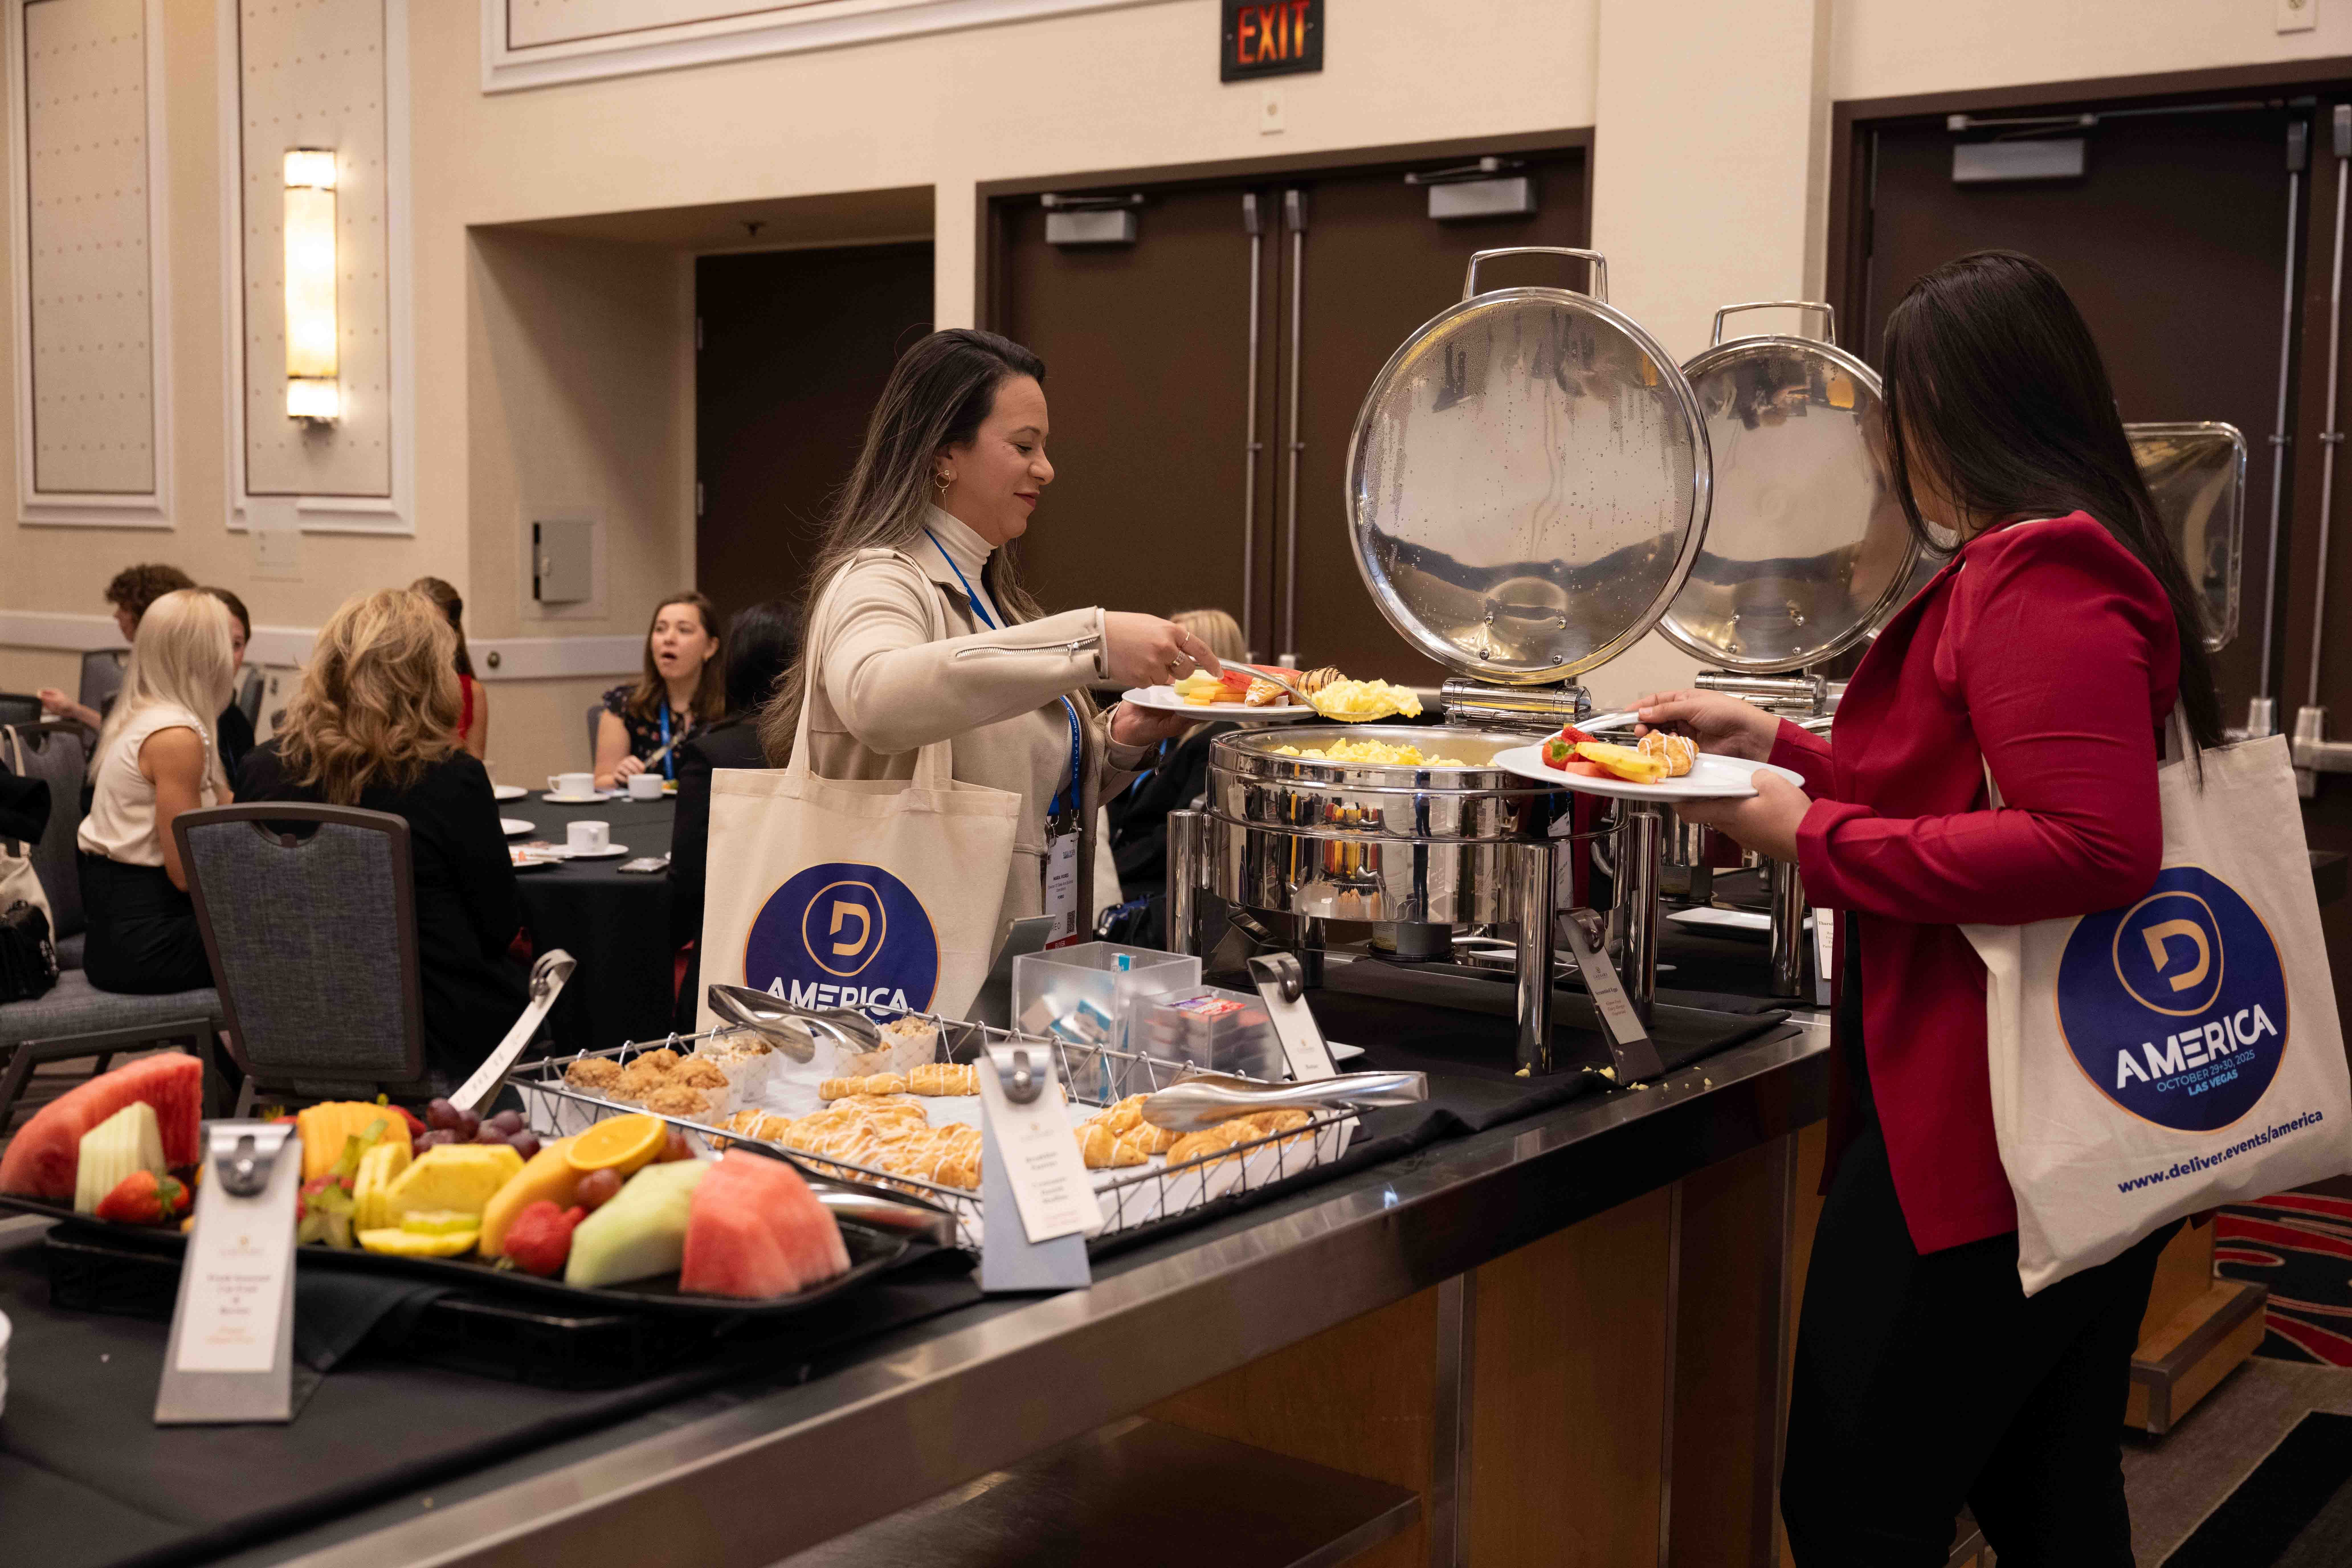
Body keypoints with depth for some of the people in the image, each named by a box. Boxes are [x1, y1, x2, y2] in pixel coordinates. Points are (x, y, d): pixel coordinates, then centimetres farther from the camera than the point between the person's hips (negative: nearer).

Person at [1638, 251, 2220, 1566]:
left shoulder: (2036, 578, -17)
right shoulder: (2093, 560, 15)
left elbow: (2095, 849, -28)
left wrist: (1809, 837, -20)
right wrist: (1776, 743, 21)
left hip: (1984, 1136, -11)